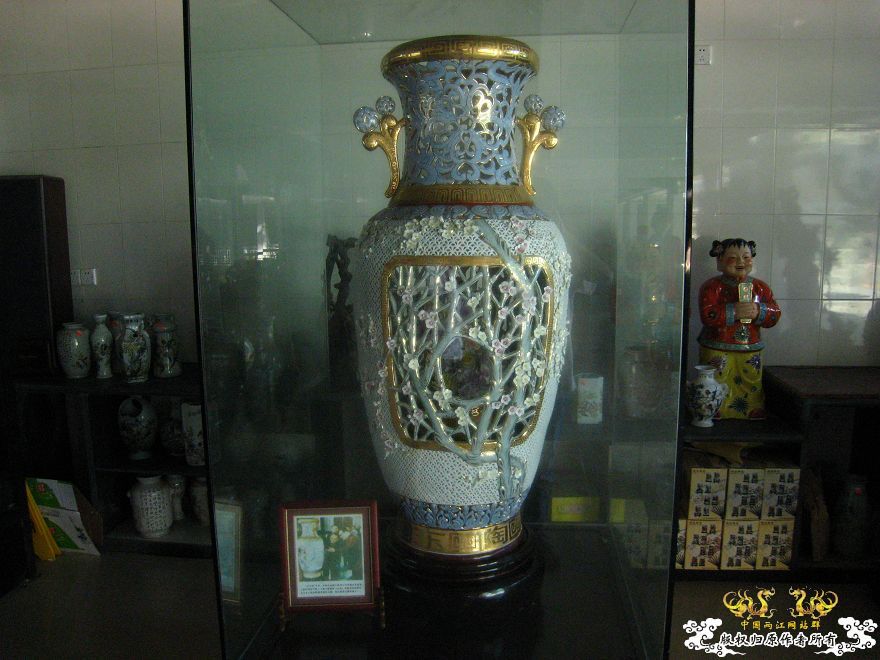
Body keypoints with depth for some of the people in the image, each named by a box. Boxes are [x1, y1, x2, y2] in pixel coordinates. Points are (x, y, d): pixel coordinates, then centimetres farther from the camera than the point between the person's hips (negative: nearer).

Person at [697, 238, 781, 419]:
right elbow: (707, 315, -18)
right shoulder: (712, 286, -5)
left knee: (752, 388, 12)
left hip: (750, 352, 4)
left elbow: (775, 315, 4)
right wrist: (734, 311, -25)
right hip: (717, 351, -4)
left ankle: (754, 414, 26)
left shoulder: (760, 287, 8)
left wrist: (759, 312, -16)